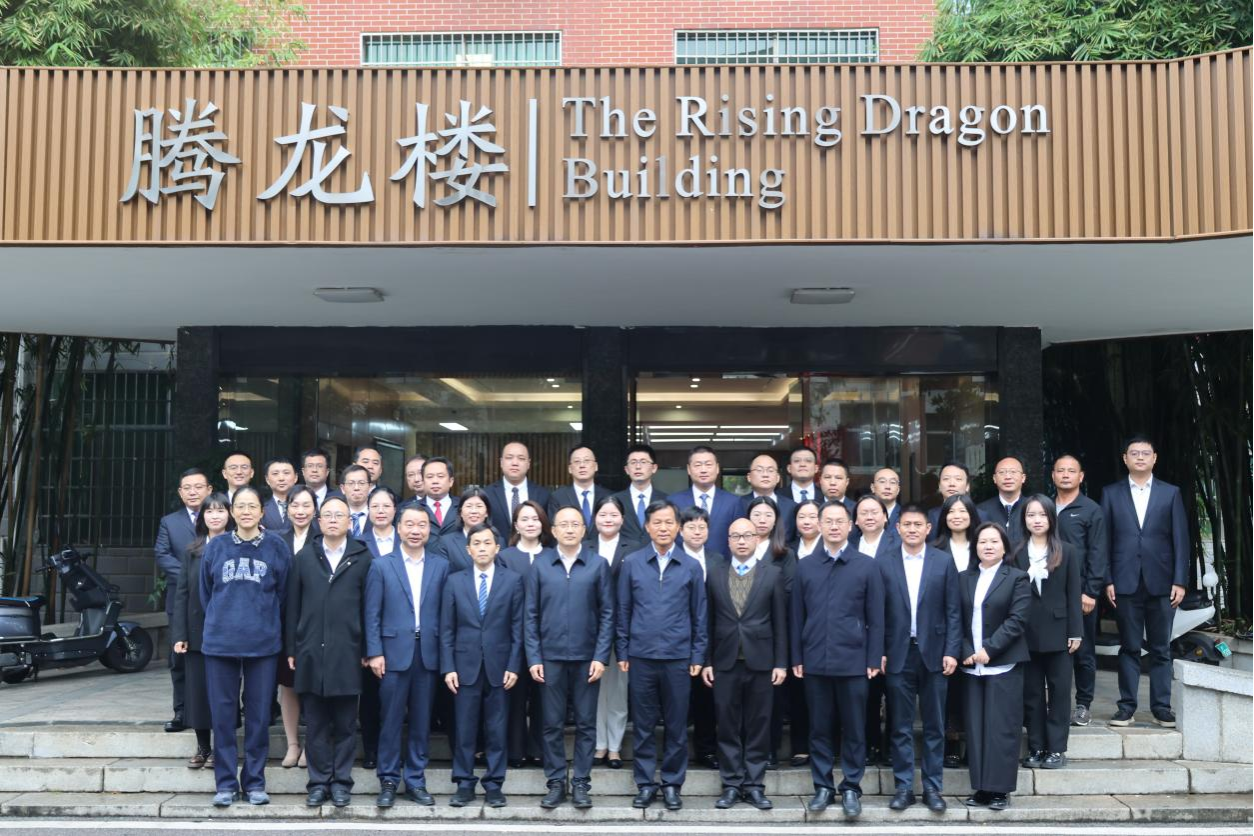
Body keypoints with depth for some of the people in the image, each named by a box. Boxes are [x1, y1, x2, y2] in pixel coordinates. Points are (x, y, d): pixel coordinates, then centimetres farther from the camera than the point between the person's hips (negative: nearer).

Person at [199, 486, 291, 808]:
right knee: (223, 714, 4)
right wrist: (220, 622, 13)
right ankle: (226, 783, 13)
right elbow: (205, 592, 14)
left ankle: (255, 781, 15)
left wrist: (265, 624, 7)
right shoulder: (216, 547, 5)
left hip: (263, 644, -1)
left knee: (259, 715, 4)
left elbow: (283, 594, 6)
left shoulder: (276, 548, 1)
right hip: (220, 642, 1)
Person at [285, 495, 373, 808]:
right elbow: (293, 606, 8)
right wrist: (291, 649, 4)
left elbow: (368, 607, 1)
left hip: (346, 654, -2)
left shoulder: (362, 558, 2)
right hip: (311, 653, 2)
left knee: (345, 724, 5)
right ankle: (318, 782, 15)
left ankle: (341, 782, 15)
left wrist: (367, 650, -2)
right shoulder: (303, 557, 9)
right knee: (315, 725, 7)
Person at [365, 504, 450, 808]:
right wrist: (374, 653, -6)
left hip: (428, 654, 2)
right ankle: (388, 782, 14)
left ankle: (416, 781, 17)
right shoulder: (381, 566, 2)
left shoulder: (441, 566, 6)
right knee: (391, 720, 3)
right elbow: (372, 614, 0)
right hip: (394, 653, -2)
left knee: (421, 721, 7)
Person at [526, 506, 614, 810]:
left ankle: (581, 783, 15)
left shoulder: (598, 565, 0)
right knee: (553, 724, 7)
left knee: (586, 724, 5)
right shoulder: (540, 566, 3)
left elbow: (607, 614, 0)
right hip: (551, 656, 1)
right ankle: (555, 783, 17)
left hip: (586, 657, 0)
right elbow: (531, 615, 4)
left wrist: (601, 657, -7)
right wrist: (533, 658, -2)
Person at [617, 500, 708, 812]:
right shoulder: (632, 563, 3)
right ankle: (645, 784, 17)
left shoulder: (691, 567, 3)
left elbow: (699, 616, 6)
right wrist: (622, 653, 3)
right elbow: (623, 611, 6)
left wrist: (698, 656, 2)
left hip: (678, 657, 0)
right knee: (643, 725, 7)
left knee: (676, 726, 6)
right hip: (641, 657, 0)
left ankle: (672, 784, 18)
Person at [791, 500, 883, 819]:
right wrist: (796, 658, 4)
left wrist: (874, 659, -4)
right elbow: (796, 615, 7)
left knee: (854, 729, 5)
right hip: (815, 661, 2)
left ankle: (851, 788, 15)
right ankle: (823, 786, 18)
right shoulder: (805, 566, 6)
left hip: (853, 660, -2)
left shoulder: (867, 566, 1)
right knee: (819, 728, 8)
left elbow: (876, 618, 0)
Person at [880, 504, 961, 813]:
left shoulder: (943, 562, 2)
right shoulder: (884, 564, 2)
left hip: (933, 653, 0)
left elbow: (953, 611, 1)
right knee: (900, 726, 6)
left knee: (934, 726, 7)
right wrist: (879, 653, -3)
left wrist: (951, 652, -6)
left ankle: (933, 787, 15)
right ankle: (903, 787, 14)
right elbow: (878, 613, 3)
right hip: (898, 654, 0)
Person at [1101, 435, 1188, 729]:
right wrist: (1108, 580, -3)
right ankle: (1127, 705, 11)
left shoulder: (1171, 493, 6)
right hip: (1126, 583, 0)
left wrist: (1180, 581, -4)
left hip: (1161, 583, 0)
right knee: (1129, 647, 5)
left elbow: (1180, 539, 3)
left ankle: (1161, 706, 14)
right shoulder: (1111, 494, 6)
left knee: (1160, 649, 6)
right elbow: (1104, 540, 3)